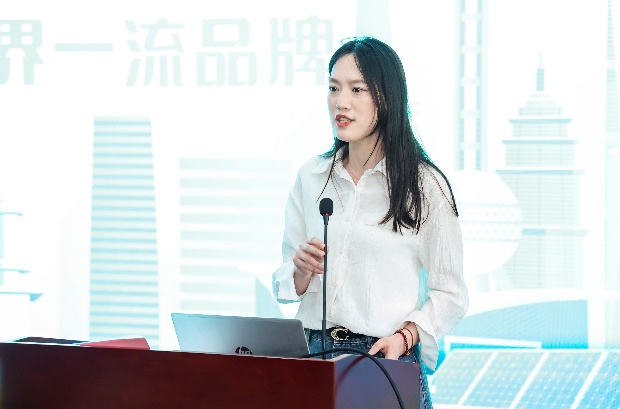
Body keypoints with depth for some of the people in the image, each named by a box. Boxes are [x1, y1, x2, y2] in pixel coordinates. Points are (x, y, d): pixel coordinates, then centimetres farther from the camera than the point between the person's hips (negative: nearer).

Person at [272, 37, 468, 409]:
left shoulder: (425, 184, -5)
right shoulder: (312, 176, 7)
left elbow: (450, 294, -5)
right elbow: (286, 284, 11)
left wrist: (404, 336, -20)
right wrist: (302, 271, -9)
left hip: (387, 359, -3)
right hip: (315, 351, 3)